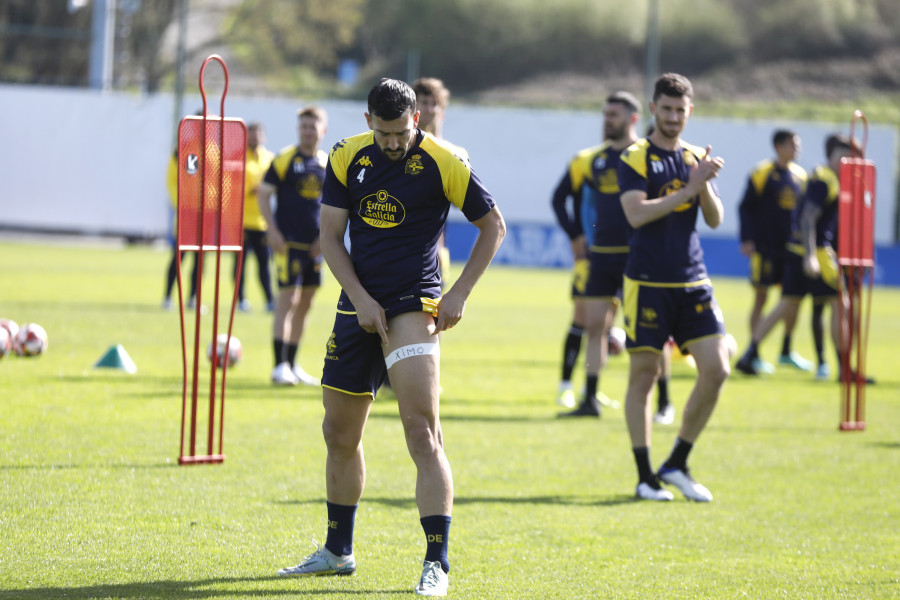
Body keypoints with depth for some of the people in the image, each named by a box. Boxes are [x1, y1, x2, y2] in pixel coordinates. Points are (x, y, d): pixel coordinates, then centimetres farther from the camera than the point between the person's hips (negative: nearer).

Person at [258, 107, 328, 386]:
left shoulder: (328, 164, 9)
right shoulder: (284, 159, -5)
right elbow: (264, 193, -4)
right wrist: (273, 231, -12)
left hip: (314, 244, 6)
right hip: (288, 242, -6)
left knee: (305, 304, 10)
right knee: (288, 298, -11)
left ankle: (292, 364, 19)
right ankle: (279, 366, -8)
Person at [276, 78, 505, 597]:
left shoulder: (442, 163, -9)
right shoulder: (347, 158, 1)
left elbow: (493, 225, 1)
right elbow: (331, 235, 3)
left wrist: (459, 294, -5)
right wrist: (360, 298, -9)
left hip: (413, 306, -5)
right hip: (359, 307, 5)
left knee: (422, 432, -17)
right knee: (340, 433, 13)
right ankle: (339, 551, 29)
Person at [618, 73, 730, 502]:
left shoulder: (695, 158, 12)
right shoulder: (636, 158, -3)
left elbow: (715, 220, 8)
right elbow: (636, 214, -17)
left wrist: (705, 185, -11)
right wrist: (689, 188, -20)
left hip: (692, 282, 5)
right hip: (647, 284, -5)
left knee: (716, 370, -3)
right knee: (643, 375, -1)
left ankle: (677, 465, 10)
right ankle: (646, 477, 8)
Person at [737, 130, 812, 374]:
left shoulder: (800, 175, 10)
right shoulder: (762, 173, -7)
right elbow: (746, 208, -6)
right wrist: (746, 239, -13)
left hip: (791, 248, 6)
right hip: (765, 248, -6)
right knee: (761, 297, -2)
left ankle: (786, 352, 20)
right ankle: (753, 355, 4)